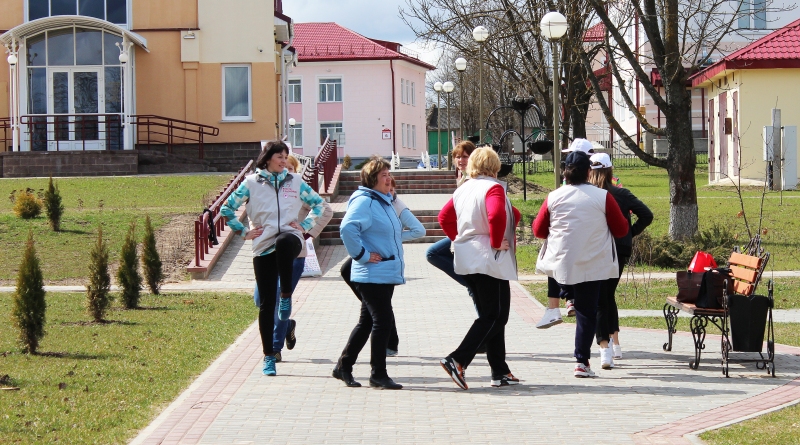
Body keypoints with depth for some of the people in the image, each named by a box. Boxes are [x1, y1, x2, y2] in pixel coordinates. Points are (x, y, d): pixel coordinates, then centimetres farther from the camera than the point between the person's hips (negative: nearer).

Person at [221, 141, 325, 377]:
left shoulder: (294, 181, 10)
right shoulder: (251, 183, 5)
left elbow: (318, 203, 20)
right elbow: (227, 209, 9)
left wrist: (305, 226, 8)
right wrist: (244, 231, 5)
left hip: (290, 238, -1)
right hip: (263, 247, 1)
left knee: (284, 242, -40)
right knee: (266, 303, 1)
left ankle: (286, 296, -24)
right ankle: (269, 357, 10)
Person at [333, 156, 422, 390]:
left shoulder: (385, 201, 17)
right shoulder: (364, 201, -14)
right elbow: (347, 228, -29)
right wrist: (362, 255, -22)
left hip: (387, 274, 10)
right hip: (372, 274, -10)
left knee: (368, 322, 13)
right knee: (384, 321, -8)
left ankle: (344, 366, 22)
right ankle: (378, 374, 0)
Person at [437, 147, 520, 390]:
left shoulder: (462, 190, 11)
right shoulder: (493, 188, -12)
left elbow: (444, 217, 17)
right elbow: (496, 215, -29)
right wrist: (496, 242, -17)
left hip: (467, 258, 9)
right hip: (489, 260, -8)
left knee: (490, 315, 14)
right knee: (495, 317, -4)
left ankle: (500, 372, 15)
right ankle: (457, 360, -17)